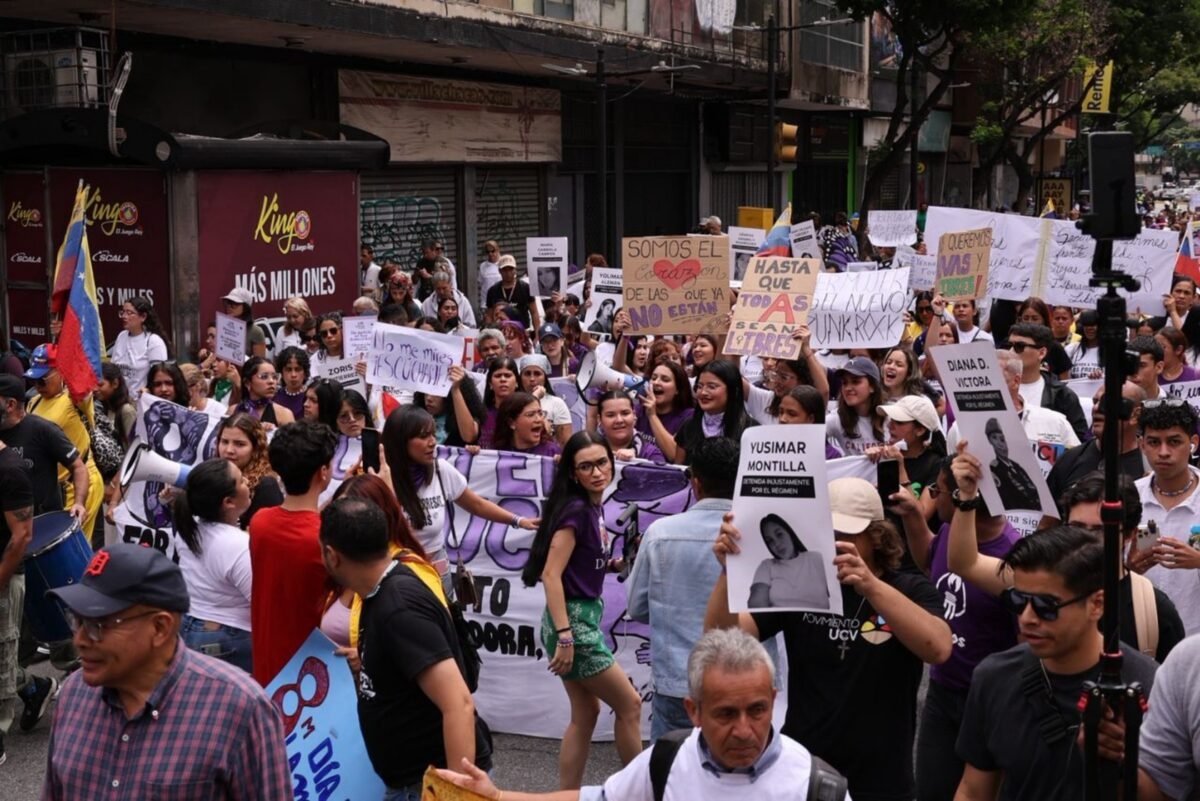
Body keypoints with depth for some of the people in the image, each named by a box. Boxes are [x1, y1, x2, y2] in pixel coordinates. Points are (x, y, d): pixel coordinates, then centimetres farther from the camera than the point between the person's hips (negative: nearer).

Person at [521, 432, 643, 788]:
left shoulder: (593, 507, 8)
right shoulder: (575, 510, -18)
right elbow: (551, 575, -23)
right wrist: (564, 636, -26)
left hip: (584, 617, 9)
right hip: (572, 620, -9)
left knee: (585, 714, 13)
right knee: (629, 704, 3)